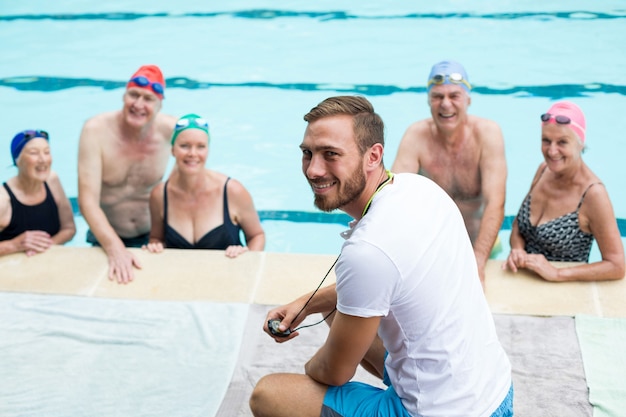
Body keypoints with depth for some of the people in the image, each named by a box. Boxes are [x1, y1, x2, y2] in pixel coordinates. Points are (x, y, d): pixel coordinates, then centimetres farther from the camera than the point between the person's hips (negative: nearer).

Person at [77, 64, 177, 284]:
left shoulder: (170, 129, -14)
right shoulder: (96, 130, -18)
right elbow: (87, 200, -22)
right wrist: (116, 249, -34)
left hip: (153, 237, 1)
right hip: (105, 238, -1)